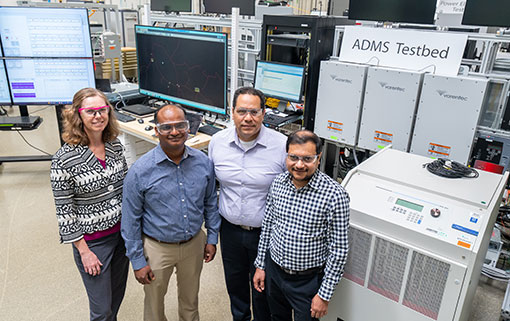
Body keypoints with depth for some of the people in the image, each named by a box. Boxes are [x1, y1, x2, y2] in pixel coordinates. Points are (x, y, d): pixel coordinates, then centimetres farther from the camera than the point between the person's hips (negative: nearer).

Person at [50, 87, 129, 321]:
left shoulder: (115, 145, -3)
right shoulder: (64, 159, -19)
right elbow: (64, 211, -14)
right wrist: (84, 251, -11)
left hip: (123, 232, 5)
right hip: (93, 240, -5)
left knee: (117, 295, 23)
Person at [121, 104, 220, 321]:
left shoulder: (203, 162, -9)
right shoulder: (140, 171, -19)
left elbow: (211, 203, 4)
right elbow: (131, 220, -11)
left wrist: (212, 238, 6)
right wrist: (137, 261, -8)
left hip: (194, 244, 3)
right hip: (157, 248, -2)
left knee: (190, 299, 25)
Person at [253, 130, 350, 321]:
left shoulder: (334, 195, -23)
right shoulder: (277, 183, -8)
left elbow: (339, 249, -17)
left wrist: (325, 294, -13)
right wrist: (260, 265, 9)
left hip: (308, 279, -4)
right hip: (274, 270, 5)